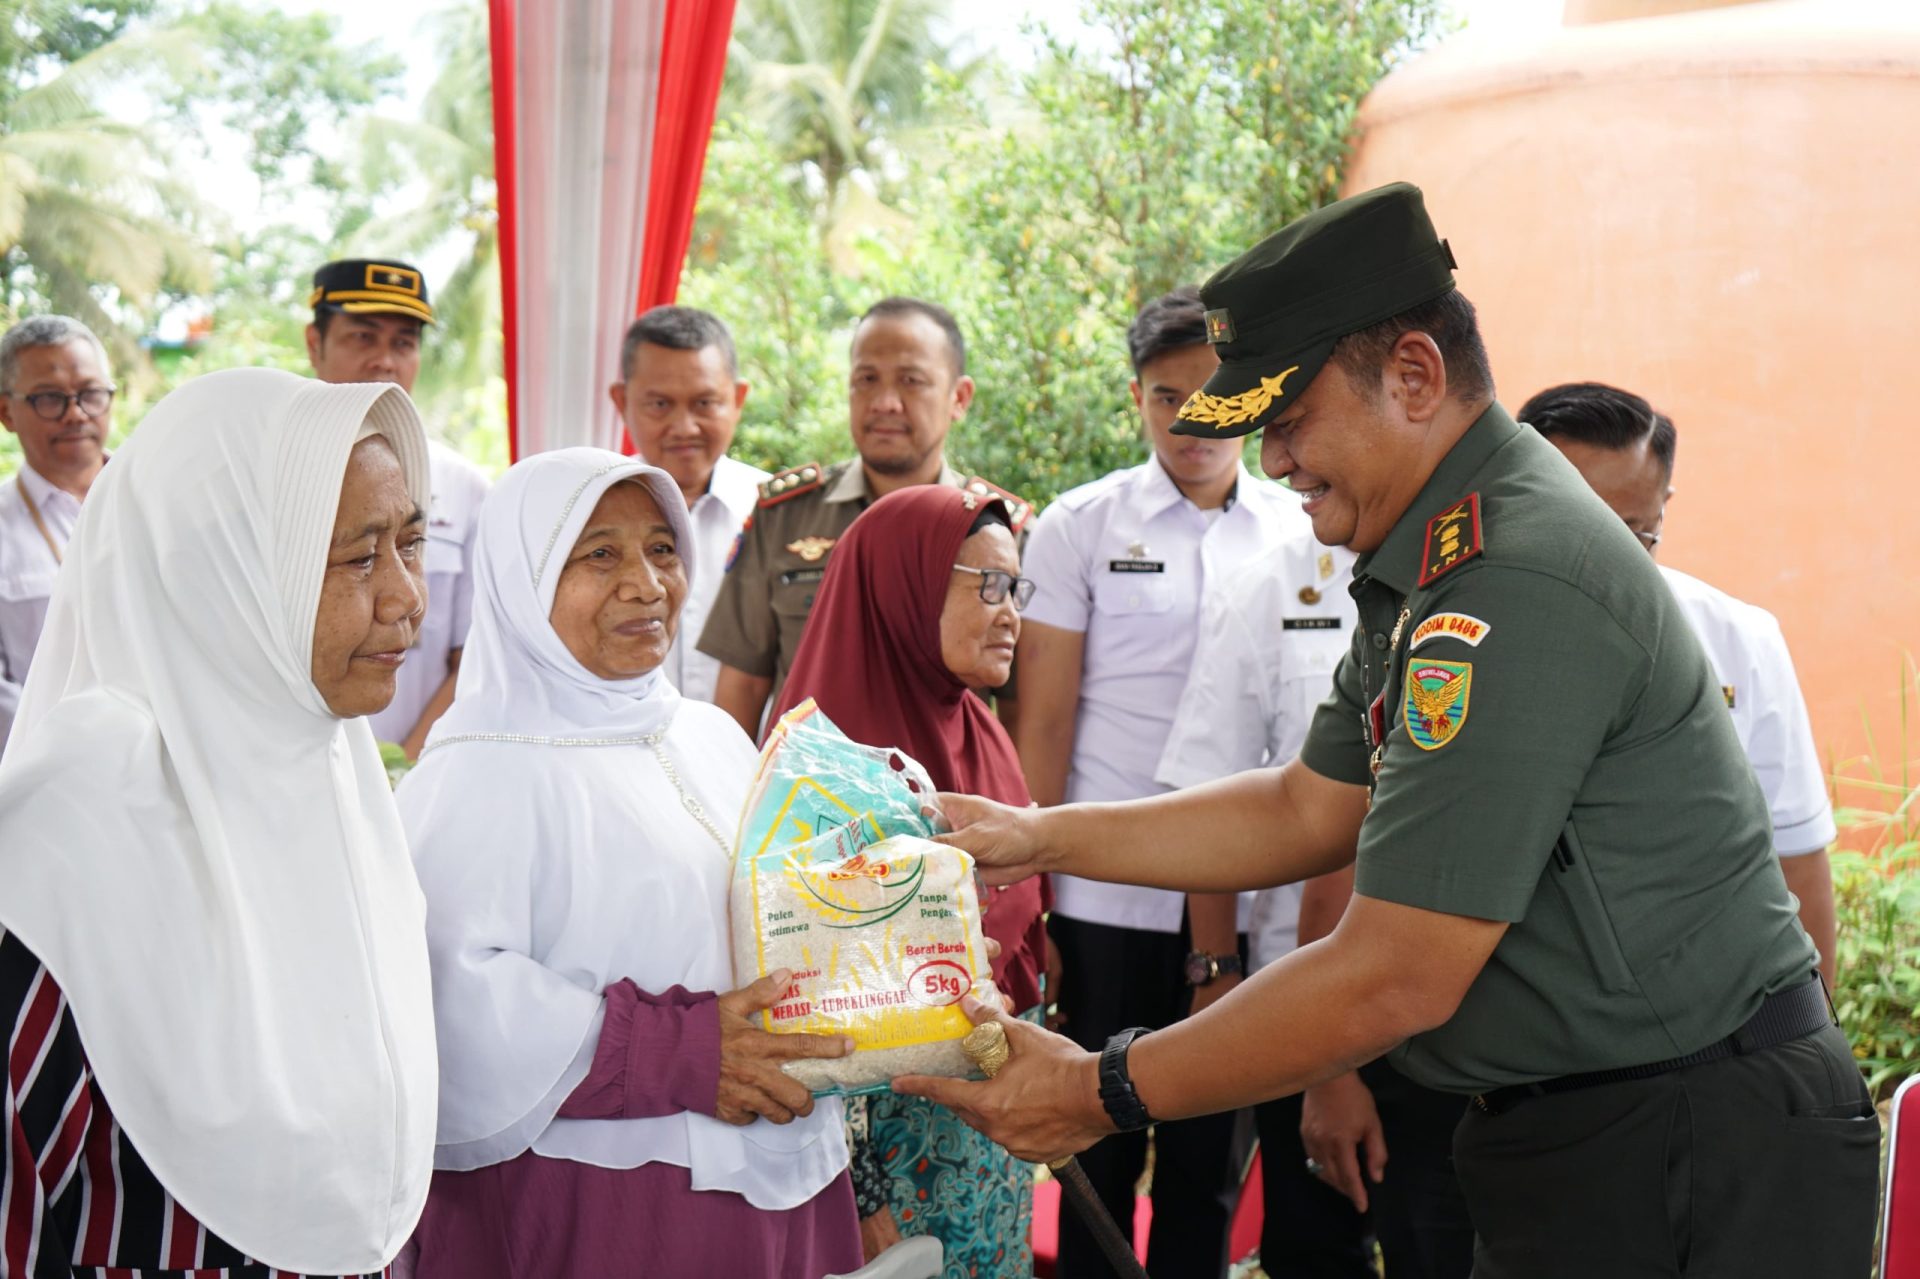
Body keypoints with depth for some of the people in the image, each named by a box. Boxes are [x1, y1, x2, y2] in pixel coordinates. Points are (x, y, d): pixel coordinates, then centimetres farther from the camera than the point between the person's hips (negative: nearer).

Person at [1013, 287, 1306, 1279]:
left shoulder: (1302, 535, 5)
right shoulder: (1080, 527, 1)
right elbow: (1044, 723, 1)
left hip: (1250, 906, 1)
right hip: (1105, 896, -1)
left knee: (1213, 1164, 10)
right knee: (1099, 1159, 8)